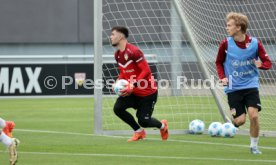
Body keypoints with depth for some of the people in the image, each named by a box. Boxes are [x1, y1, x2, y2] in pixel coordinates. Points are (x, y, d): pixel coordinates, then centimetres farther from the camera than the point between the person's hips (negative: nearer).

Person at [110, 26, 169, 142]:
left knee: (143, 121, -6)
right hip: (133, 92, 7)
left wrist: (133, 86, -30)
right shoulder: (117, 55, 3)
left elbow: (146, 71, -25)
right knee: (118, 108, -14)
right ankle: (139, 132, 6)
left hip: (148, 92, -7)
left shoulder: (133, 52, -24)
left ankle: (162, 126, 30)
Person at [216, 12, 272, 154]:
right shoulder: (226, 44, -7)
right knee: (240, 120, -8)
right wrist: (223, 77, -7)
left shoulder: (255, 43, -8)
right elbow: (219, 62, 9)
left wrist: (260, 64, -23)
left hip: (251, 85, 0)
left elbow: (268, 63, -1)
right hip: (233, 87, 0)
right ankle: (233, 119, 31)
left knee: (254, 115, -15)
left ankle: (254, 146, 6)